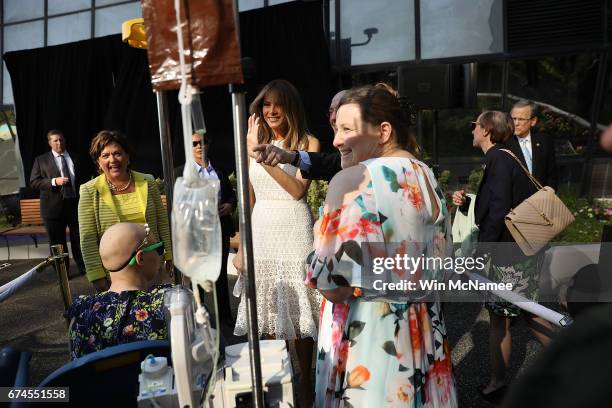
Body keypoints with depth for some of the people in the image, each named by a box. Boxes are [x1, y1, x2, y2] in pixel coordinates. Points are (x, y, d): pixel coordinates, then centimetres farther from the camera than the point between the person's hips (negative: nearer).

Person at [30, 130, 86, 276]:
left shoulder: (75, 158, 10)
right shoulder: (41, 160, 3)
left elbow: (81, 178, 15)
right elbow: (33, 182, -2)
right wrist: (54, 181, -17)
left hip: (75, 204, 2)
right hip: (54, 207, -1)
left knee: (79, 239, 8)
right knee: (57, 242, 7)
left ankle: (83, 268, 23)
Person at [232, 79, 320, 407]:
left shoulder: (308, 143, 0)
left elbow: (299, 190, -13)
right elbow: (249, 200, 12)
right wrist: (241, 247, 10)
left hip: (294, 235, -3)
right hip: (260, 235, 4)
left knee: (298, 314, 4)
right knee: (265, 314, 9)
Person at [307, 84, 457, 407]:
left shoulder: (353, 180, -20)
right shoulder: (426, 175, 4)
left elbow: (333, 284, -22)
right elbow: (440, 253, 12)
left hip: (365, 331, -7)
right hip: (422, 330, 7)